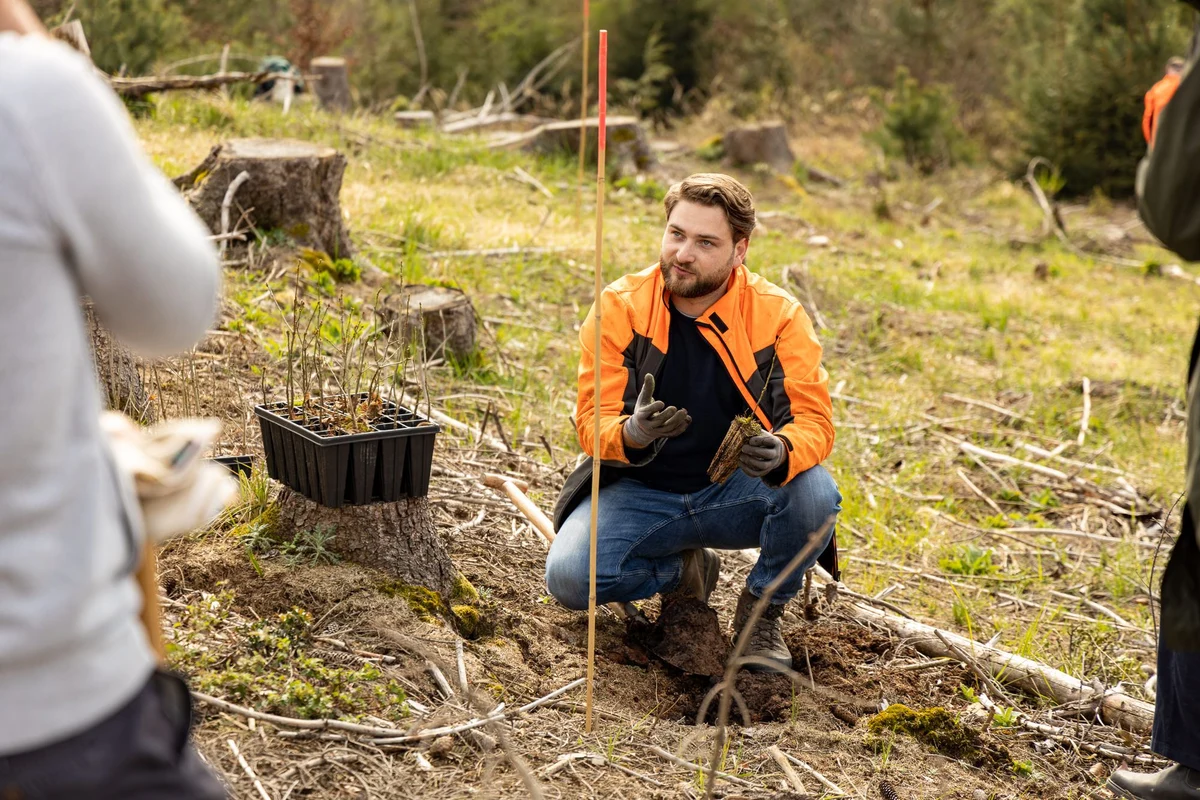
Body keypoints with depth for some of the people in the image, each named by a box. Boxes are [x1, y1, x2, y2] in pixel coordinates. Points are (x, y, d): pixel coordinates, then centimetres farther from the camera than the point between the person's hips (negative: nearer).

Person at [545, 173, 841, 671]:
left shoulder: (777, 315, -10)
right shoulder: (619, 307, -9)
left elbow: (814, 417, -15)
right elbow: (594, 421, -12)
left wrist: (781, 452, -40)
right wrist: (633, 434, -38)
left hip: (736, 493, 0)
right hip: (640, 492, 1)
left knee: (814, 494, -32)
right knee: (569, 578, -25)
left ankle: (761, 612, 0)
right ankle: (684, 570, 9)